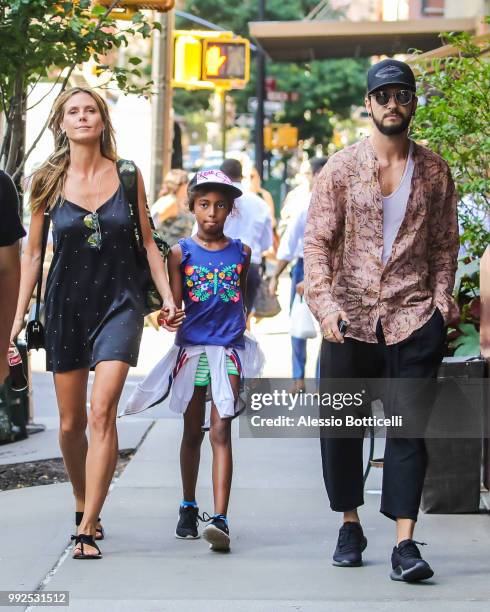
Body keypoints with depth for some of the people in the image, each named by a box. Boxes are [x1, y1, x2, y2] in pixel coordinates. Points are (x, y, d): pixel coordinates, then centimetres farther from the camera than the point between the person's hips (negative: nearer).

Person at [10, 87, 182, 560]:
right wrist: (20, 316, 3)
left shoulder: (126, 175, 1)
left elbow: (147, 241, 8)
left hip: (119, 303, -2)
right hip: (66, 304, 2)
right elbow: (32, 253, 6)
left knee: (102, 412, -16)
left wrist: (167, 297, 0)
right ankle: (83, 505, 33)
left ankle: (88, 529, -15)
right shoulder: (48, 182, 2)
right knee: (71, 421, 8)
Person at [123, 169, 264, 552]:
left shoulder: (241, 252, 5)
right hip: (191, 348, 1)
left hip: (229, 351, -1)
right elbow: (173, 306, -2)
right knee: (193, 432, 12)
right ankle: (188, 508, 29)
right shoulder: (181, 253, 1)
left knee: (221, 431, -10)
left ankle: (220, 520, -19)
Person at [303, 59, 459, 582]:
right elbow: (317, 242, 0)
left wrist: (441, 300, 1)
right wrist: (325, 303, -14)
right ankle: (350, 525, 26)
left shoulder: (433, 171, 8)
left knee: (409, 427, -6)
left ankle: (404, 543, -8)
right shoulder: (341, 168, 3)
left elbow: (445, 243, 14)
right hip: (350, 318, 0)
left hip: (414, 318, 0)